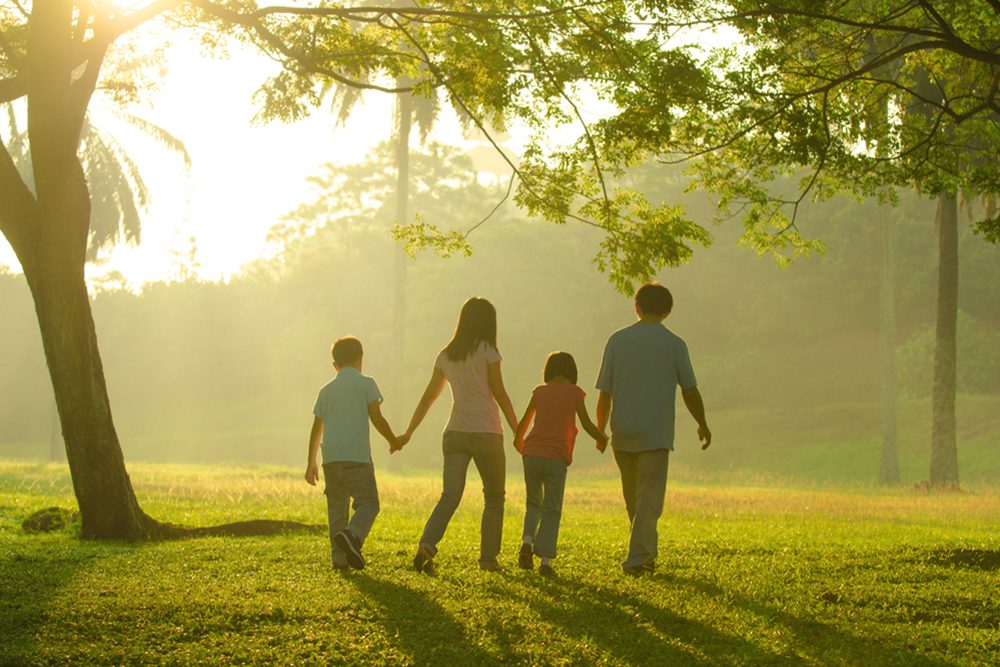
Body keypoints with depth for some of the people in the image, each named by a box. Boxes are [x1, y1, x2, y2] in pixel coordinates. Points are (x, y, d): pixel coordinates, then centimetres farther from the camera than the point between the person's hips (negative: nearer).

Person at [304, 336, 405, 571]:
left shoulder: (326, 390, 17)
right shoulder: (365, 383, 4)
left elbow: (316, 428, 17)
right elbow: (376, 418, -4)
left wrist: (311, 462, 24)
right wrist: (393, 441, 11)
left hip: (330, 457, 5)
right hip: (357, 455, -5)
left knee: (337, 506, 10)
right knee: (368, 503, -4)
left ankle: (339, 558, 4)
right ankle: (352, 535, -31)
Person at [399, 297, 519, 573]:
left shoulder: (446, 355, 11)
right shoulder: (487, 351, -4)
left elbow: (428, 396, 13)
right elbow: (499, 393, -4)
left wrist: (408, 432, 19)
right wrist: (517, 431, 2)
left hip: (454, 433, 4)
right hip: (486, 433, -4)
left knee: (450, 496, -1)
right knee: (494, 498, 11)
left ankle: (427, 545, -23)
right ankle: (488, 557, 11)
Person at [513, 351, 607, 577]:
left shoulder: (539, 391, 9)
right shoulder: (574, 393, 2)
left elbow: (524, 422, 15)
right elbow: (587, 425, 2)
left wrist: (518, 441, 35)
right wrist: (603, 440, 21)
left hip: (532, 455, 2)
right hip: (556, 459, -2)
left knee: (534, 504, 20)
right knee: (552, 510, 4)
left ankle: (527, 540, -5)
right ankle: (546, 560, -6)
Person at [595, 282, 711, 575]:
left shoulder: (618, 340, 4)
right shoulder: (673, 343, -2)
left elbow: (604, 392, 4)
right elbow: (690, 391, 2)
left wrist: (600, 431, 15)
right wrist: (703, 425, 17)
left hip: (622, 433, 3)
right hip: (656, 433, -3)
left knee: (633, 498, 17)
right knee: (649, 499, -1)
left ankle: (646, 553, 27)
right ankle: (636, 559, -10)